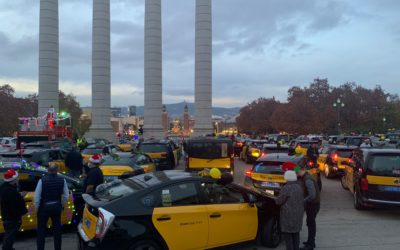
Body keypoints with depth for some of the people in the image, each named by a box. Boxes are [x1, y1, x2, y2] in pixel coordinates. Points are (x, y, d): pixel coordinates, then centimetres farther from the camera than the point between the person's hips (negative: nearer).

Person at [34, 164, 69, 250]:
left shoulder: (42, 180, -16)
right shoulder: (62, 180, -7)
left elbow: (37, 196, -13)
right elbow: (66, 195, -2)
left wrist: (36, 208, 1)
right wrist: (62, 205, 13)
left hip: (44, 207, -2)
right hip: (56, 207, 3)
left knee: (41, 230, 12)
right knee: (57, 230, 14)